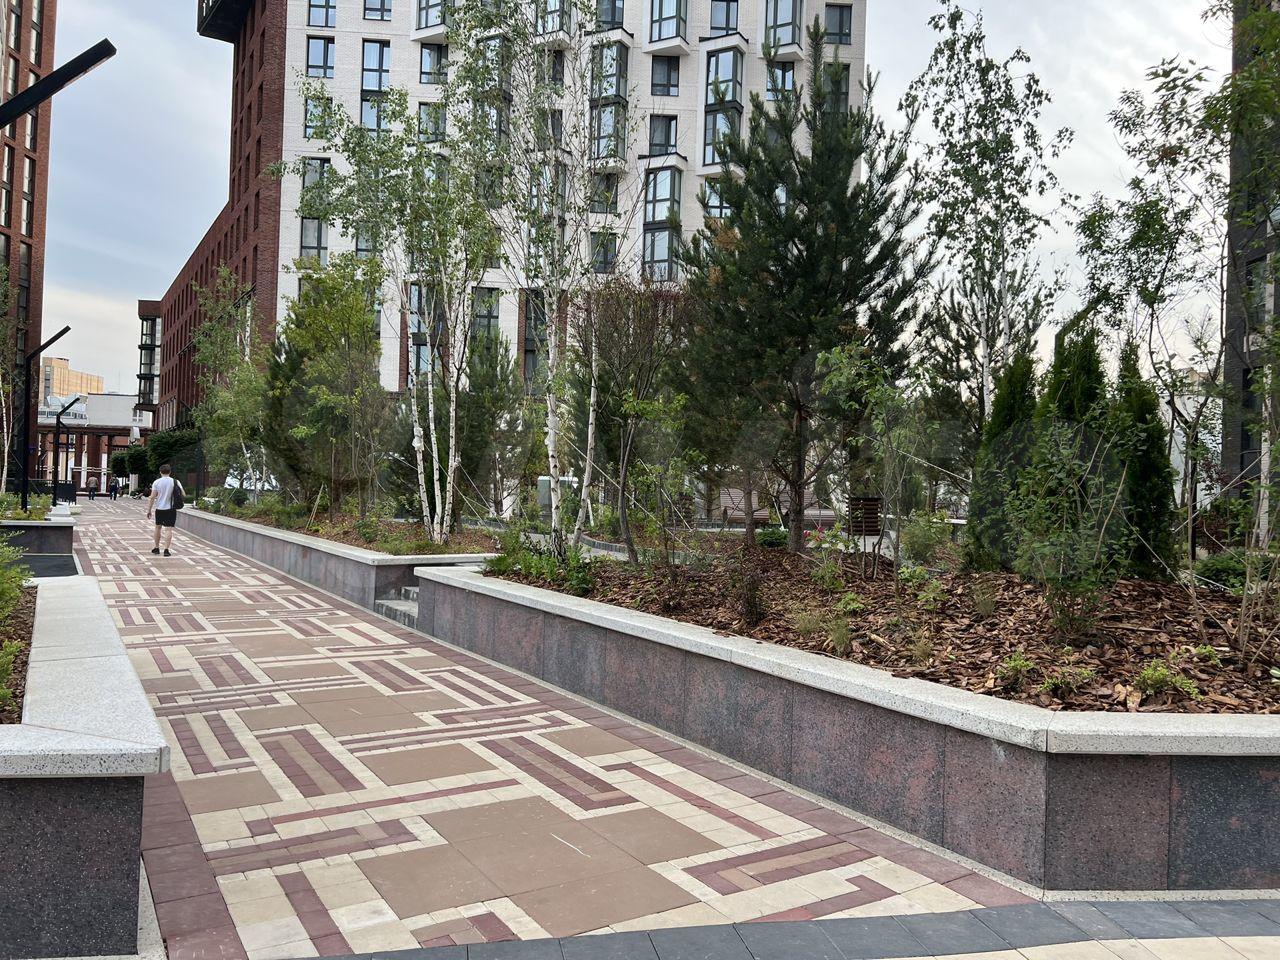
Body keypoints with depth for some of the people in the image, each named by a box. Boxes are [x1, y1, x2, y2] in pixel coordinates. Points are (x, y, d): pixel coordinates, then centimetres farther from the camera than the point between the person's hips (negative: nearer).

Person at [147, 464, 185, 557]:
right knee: (168, 529, -2)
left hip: (159, 508, 1)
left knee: (158, 527, 17)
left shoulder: (157, 482, -4)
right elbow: (183, 495, -4)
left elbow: (152, 497, -6)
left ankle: (156, 548, 26)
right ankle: (166, 549, -9)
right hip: (171, 508, -1)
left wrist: (149, 510, 0)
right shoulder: (175, 482, -3)